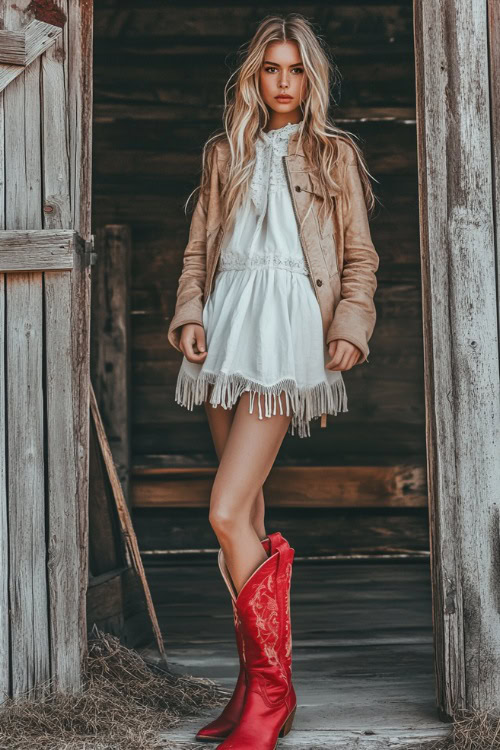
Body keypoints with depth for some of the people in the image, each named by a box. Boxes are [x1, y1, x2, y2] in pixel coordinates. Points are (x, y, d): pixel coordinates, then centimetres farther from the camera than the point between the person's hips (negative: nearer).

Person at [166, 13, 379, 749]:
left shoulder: (334, 154, 10)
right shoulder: (225, 153, 19)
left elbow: (360, 257, 8)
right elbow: (198, 247, 18)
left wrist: (350, 326, -6)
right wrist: (190, 312, 2)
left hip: (288, 329, -5)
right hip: (226, 323, 5)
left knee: (228, 514, -16)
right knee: (246, 514, 5)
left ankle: (270, 689, -5)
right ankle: (257, 685, 13)